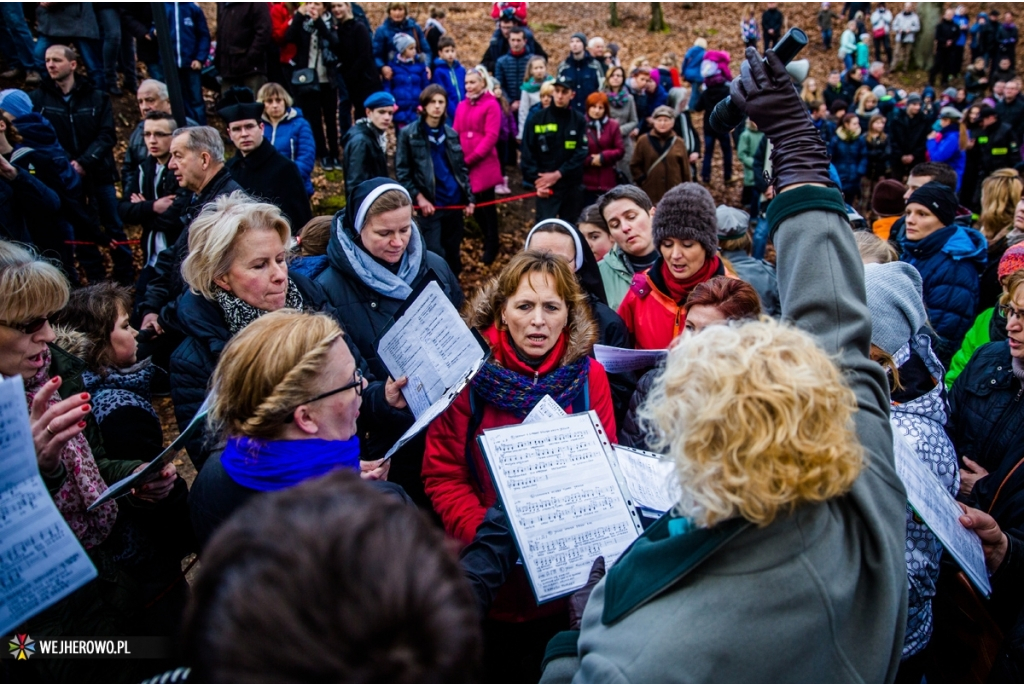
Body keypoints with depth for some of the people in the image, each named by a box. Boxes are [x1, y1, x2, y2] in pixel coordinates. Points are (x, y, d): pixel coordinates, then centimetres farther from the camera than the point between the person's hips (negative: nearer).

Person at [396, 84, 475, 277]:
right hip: (430, 204, -4)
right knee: (435, 254, -6)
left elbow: (462, 168, 15)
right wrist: (419, 197, -13)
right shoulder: (409, 134, -3)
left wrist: (469, 198, 8)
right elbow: (401, 171, -4)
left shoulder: (451, 134, 10)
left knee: (454, 253, 13)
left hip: (454, 202, 5)